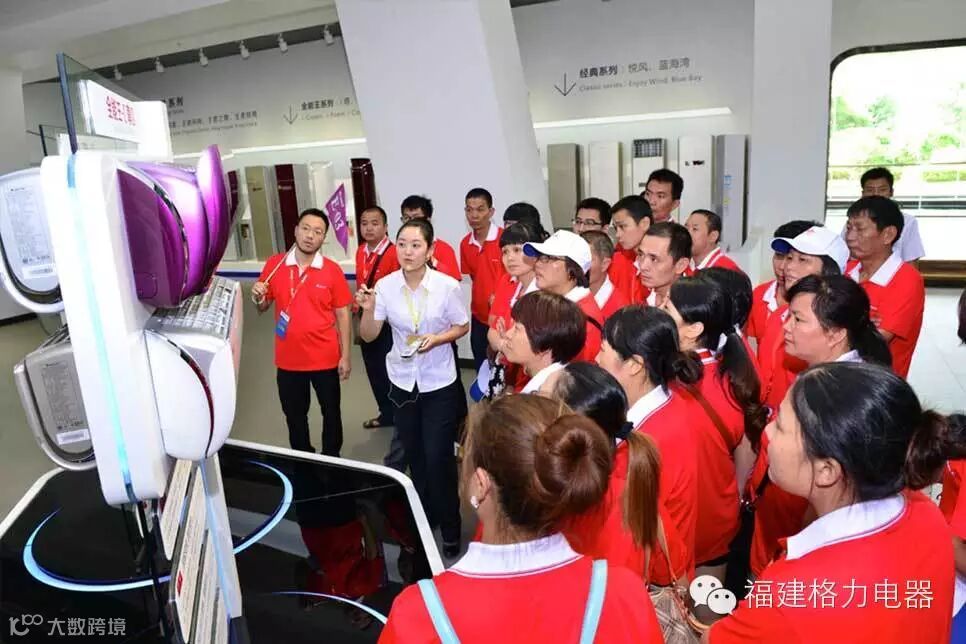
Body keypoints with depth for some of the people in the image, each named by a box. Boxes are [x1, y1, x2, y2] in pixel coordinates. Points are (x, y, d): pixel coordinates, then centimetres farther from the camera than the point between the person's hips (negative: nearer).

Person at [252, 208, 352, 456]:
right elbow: (263, 308, 8)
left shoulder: (332, 270, -9)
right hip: (288, 359, 2)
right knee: (294, 416, 18)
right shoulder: (274, 265, -3)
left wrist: (345, 356, -7)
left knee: (331, 412, 15)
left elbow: (342, 315, -5)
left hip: (325, 358, -2)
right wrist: (258, 297, -15)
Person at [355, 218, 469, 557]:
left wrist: (437, 338, -21)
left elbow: (462, 326, -3)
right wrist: (368, 310, -23)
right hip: (402, 383, 3)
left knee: (438, 458, -1)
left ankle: (449, 527, 23)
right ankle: (424, 519, 40)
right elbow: (369, 336, -3)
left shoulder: (447, 286, -17)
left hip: (440, 384, -3)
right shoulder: (385, 286, -10)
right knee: (415, 457, 17)